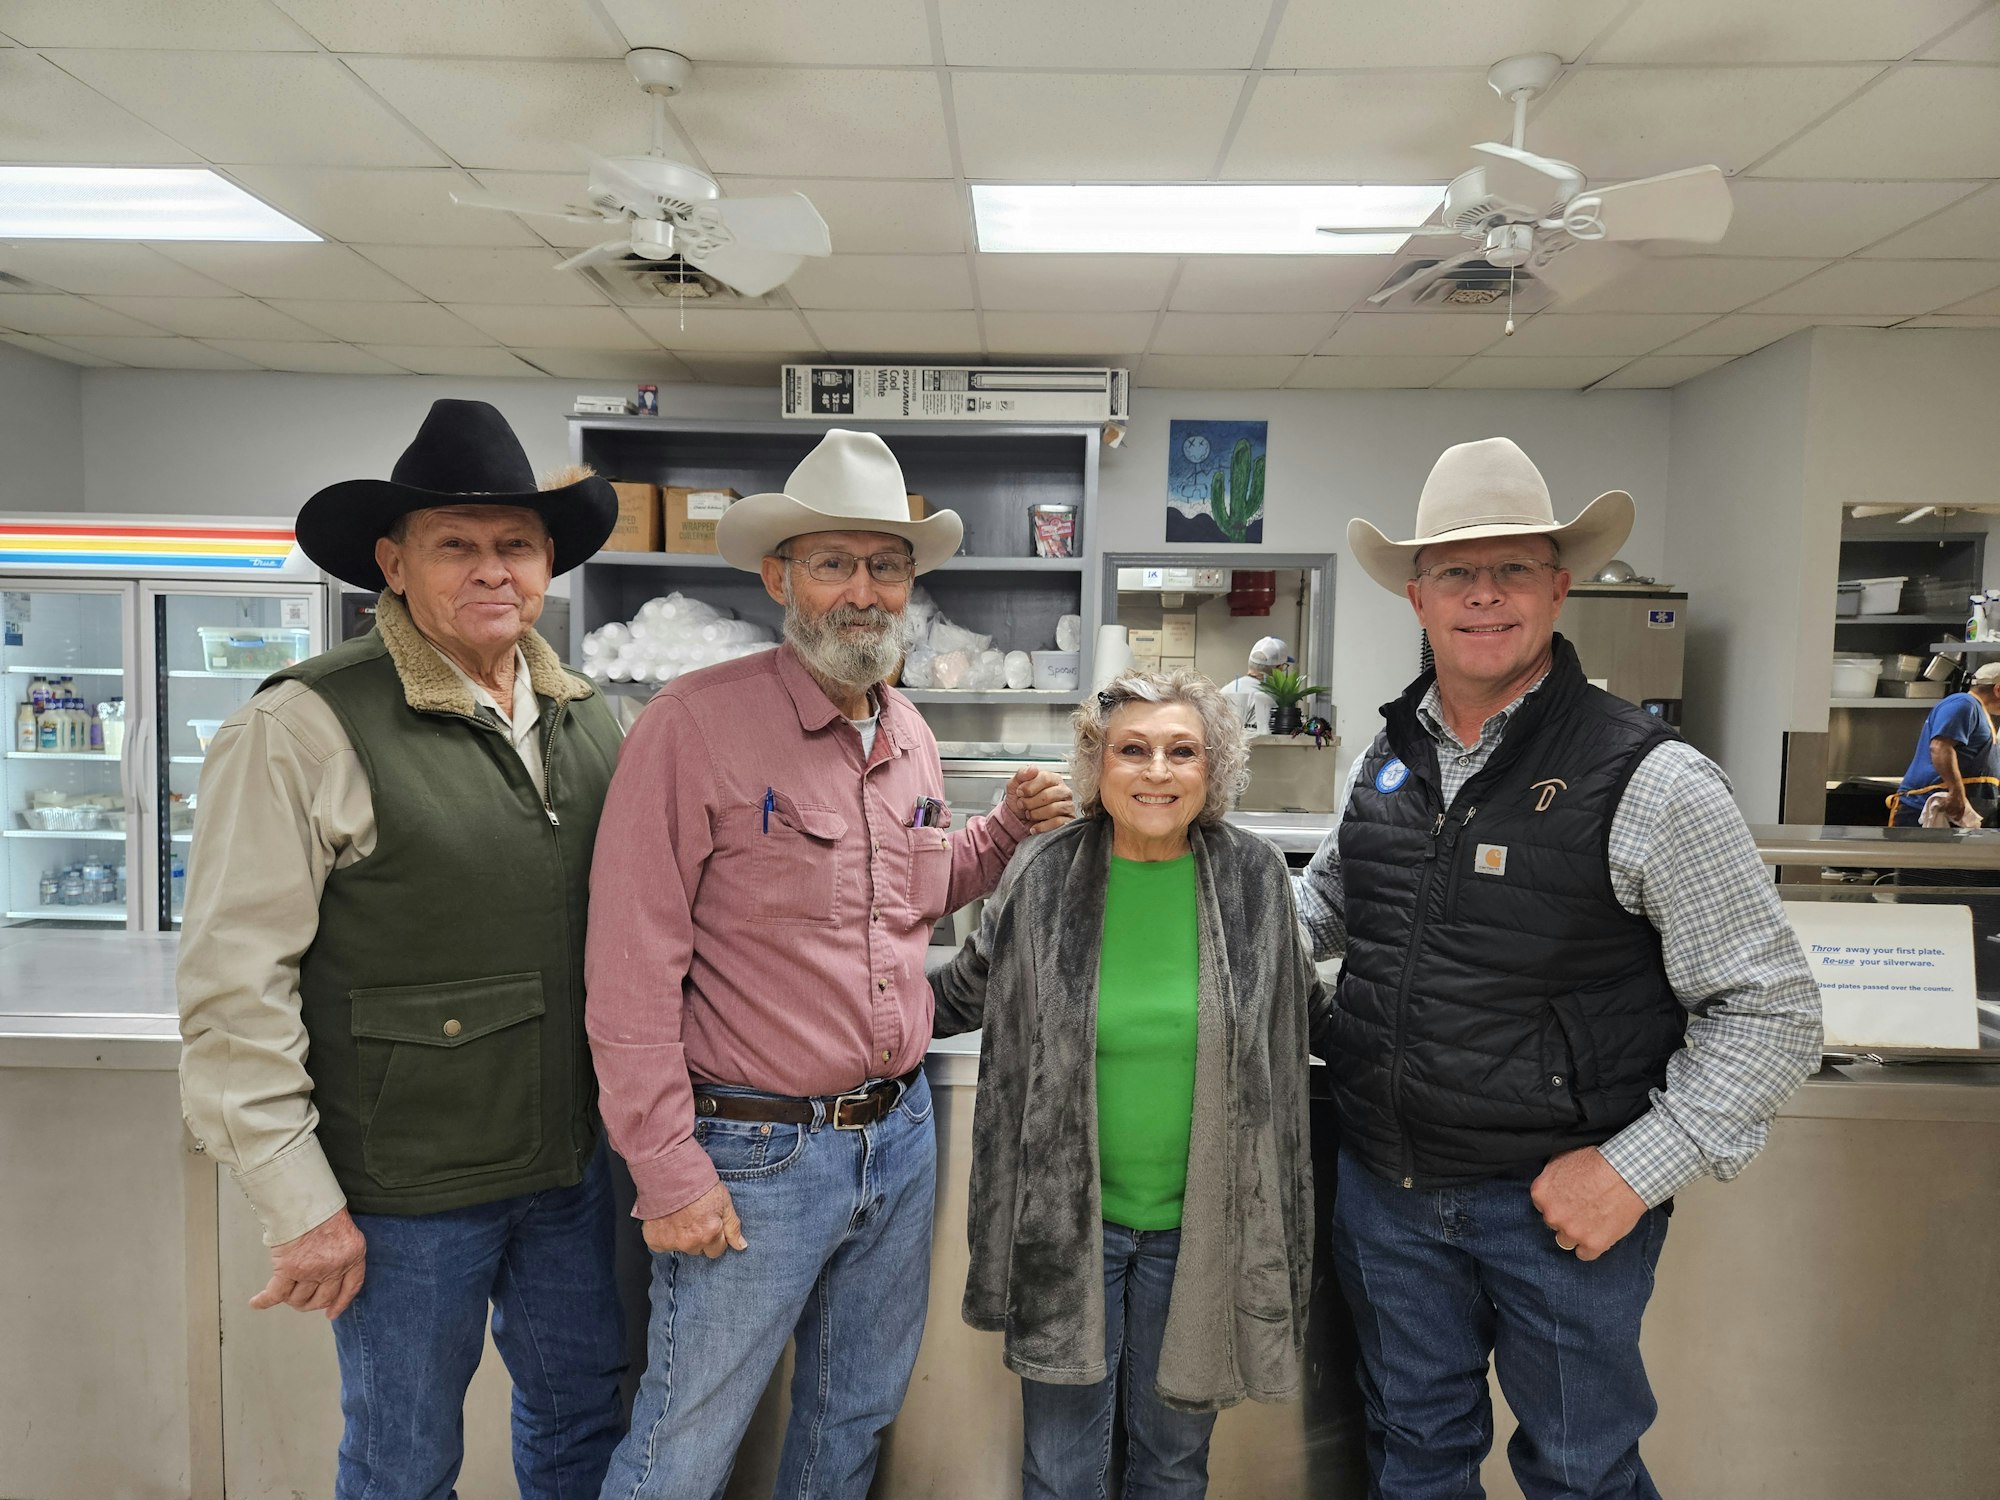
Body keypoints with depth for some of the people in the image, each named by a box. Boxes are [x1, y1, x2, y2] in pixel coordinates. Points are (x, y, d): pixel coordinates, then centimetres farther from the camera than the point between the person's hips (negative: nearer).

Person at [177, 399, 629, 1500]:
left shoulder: (587, 720, 4)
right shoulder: (305, 729, -15)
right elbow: (234, 987, -16)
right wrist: (301, 1204, -14)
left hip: (570, 1161, 6)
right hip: (402, 1191, -5)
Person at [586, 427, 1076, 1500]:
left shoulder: (912, 738, 5)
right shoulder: (696, 723, -17)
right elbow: (633, 974, -17)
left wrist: (1010, 826, 5)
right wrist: (667, 1172, -16)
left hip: (901, 1132, 6)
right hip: (754, 1154, -6)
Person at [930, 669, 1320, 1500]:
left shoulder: (1255, 878, -6)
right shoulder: (1043, 878, -8)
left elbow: (1298, 1013, 10)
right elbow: (963, 993, 7)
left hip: (1199, 1224, 1)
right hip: (1067, 1216, -1)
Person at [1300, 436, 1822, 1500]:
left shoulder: (1651, 782, -15)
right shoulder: (1385, 760, 1)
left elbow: (1770, 1013, -12)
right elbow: (1326, 900, 18)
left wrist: (1636, 1168, -18)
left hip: (1558, 1202, -4)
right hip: (1383, 1180, 5)